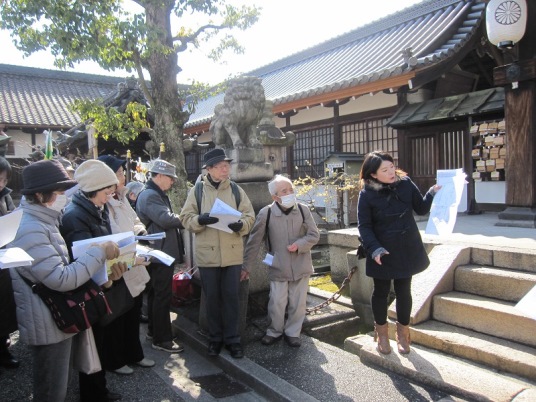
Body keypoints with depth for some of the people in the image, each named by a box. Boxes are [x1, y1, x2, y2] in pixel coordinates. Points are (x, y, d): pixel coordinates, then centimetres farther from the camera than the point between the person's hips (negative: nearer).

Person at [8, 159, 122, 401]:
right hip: (48, 325, -10)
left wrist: (100, 261, 2)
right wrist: (99, 252, -23)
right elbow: (62, 279, -30)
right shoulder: (30, 231, -26)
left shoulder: (42, 222, 9)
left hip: (57, 319, 10)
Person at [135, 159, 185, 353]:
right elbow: (166, 219, -26)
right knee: (162, 296, -4)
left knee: (156, 293, 19)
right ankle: (162, 339, 5)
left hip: (159, 253, 11)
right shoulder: (150, 196, -17)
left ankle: (154, 330, 31)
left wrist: (181, 221, 3)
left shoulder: (157, 194, 18)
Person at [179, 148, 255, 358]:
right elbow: (186, 218, -1)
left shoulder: (236, 189, 4)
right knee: (212, 297, 10)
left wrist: (241, 224, -17)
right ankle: (215, 338, 27)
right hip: (207, 253, -1)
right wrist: (200, 219, -21)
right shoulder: (197, 190, 0)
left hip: (233, 253, 1)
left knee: (231, 296, 7)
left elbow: (250, 216, 4)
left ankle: (233, 339, 21)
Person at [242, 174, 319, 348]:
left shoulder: (303, 210, -5)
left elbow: (314, 235, 1)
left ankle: (292, 332, 30)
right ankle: (275, 331, 28)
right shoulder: (266, 213, -11)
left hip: (301, 266, 2)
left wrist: (299, 244, -17)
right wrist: (246, 267, -2)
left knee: (298, 303, 10)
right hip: (278, 267, -2)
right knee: (277, 303, 4)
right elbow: (254, 242, -5)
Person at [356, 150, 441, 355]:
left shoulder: (406, 183, -4)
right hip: (382, 253, -2)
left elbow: (421, 208, 5)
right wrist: (374, 249, -20)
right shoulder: (367, 194, -12)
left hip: (407, 250, 3)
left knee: (404, 291, 13)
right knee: (381, 291, 12)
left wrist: (433, 194, -13)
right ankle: (381, 333, 33)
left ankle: (403, 332, 33)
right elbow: (364, 225, -9)